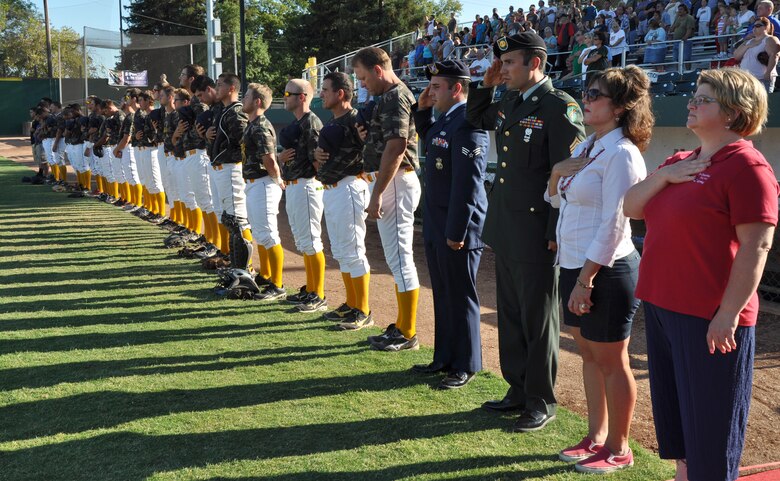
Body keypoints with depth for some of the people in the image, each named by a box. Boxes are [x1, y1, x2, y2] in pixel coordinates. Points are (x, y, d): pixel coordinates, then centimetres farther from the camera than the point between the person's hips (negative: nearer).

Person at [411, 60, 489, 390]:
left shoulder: (467, 124, -19)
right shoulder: (445, 119, 11)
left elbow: (468, 184, -23)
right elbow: (430, 142, 32)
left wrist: (456, 232, -22)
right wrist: (422, 111, 15)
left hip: (456, 229, -10)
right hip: (436, 227, 10)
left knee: (461, 299, 2)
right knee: (442, 297, 17)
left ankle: (465, 366, 16)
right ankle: (444, 358, 30)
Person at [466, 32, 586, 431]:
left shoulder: (560, 107, -14)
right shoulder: (509, 103, 11)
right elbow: (477, 119, 31)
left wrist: (556, 235, -17)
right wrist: (486, 84, 13)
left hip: (536, 237, -8)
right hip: (505, 232, 8)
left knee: (537, 322, 4)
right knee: (510, 316, 16)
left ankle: (542, 402, 19)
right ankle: (518, 390, 31)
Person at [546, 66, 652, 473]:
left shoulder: (620, 154, -16)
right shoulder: (586, 147, 10)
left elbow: (613, 226, -20)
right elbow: (556, 200, 19)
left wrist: (586, 281, -20)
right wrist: (557, 172, -2)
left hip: (605, 271, -9)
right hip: (574, 265, 9)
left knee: (611, 362, 5)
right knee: (589, 355, 17)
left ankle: (618, 449, 20)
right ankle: (596, 436, 32)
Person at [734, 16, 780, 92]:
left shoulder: (770, 40, -1)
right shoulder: (749, 42, 22)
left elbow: (774, 56, -17)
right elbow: (736, 56, 12)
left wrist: (768, 73, -26)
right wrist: (747, 46, -3)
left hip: (762, 79, -7)